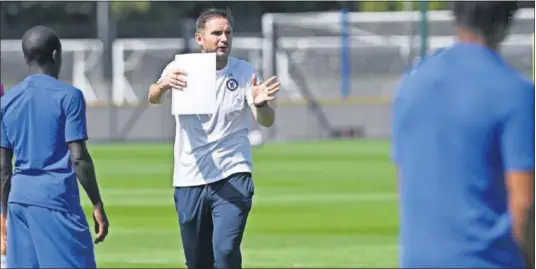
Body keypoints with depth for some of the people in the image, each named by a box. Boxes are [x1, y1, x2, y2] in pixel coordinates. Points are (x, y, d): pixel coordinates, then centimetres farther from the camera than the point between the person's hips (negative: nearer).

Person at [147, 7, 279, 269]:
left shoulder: (244, 72, -3)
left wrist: (260, 104, -36)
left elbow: (266, 121, -11)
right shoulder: (181, 69, -3)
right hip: (189, 181, 1)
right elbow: (152, 98, -18)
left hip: (233, 178, -1)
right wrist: (163, 85, -42)